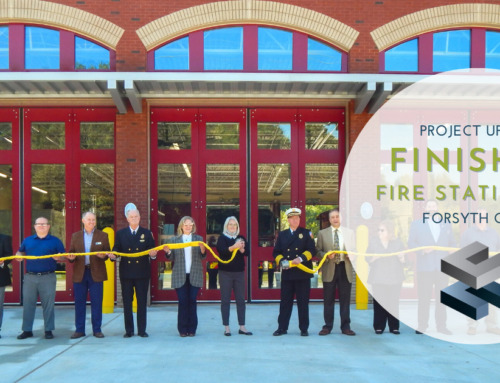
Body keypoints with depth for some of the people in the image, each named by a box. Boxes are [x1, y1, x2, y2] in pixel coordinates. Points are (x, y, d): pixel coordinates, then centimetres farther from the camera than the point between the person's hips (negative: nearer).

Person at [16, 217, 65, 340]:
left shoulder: (55, 241, 6)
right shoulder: (27, 240, 13)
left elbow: (64, 257, 6)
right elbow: (20, 252, 23)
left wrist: (58, 258, -16)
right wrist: (19, 256, 0)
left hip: (48, 277, -2)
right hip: (30, 277, 2)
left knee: (48, 304, 0)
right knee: (28, 304, 4)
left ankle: (48, 330, 8)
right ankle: (27, 330, 13)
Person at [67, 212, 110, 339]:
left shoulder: (103, 236, 7)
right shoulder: (75, 236, 11)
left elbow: (107, 253, 5)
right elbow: (71, 252, 10)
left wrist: (103, 256, -17)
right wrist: (71, 258, -12)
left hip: (96, 273, -1)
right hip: (79, 273, 1)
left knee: (96, 302, 1)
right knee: (79, 302, 5)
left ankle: (97, 329, 10)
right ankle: (79, 330, 13)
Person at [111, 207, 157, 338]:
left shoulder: (147, 233, 8)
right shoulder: (120, 234, 9)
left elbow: (152, 251, 3)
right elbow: (116, 250, 4)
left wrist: (153, 254, -19)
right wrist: (113, 255, -17)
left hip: (142, 273, -1)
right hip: (126, 273, 1)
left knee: (142, 302, 3)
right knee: (127, 302, 5)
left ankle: (142, 330, 10)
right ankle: (129, 330, 13)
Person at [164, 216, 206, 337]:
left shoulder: (198, 239, 10)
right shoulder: (175, 240, 9)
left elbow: (202, 257, 4)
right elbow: (172, 258, 7)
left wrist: (202, 249, -16)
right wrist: (168, 252, -14)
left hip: (194, 276, 0)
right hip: (180, 276, 0)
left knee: (192, 301, 2)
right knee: (182, 302, 1)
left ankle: (191, 329, 9)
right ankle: (183, 329, 7)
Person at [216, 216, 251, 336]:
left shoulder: (241, 238, 10)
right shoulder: (222, 238, 0)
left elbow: (247, 253, -1)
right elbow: (221, 250, -19)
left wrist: (241, 249, -24)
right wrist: (234, 247, -36)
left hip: (239, 272, 3)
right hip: (225, 273, -3)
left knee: (241, 300, 4)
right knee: (225, 300, 0)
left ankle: (242, 327, 10)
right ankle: (226, 327, 6)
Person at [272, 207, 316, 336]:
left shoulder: (306, 233, 7)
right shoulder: (282, 234, 13)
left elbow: (312, 250, -3)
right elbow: (276, 252, 11)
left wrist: (301, 258, -19)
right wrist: (282, 261, -9)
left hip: (303, 273, -2)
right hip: (287, 273, 2)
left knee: (303, 302, 3)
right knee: (285, 301, 5)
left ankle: (304, 328, 11)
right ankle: (282, 328, 12)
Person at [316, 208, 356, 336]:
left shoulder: (350, 232, 11)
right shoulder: (322, 233, 6)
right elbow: (318, 251, 5)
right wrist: (326, 255, -15)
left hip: (345, 269, 1)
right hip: (329, 269, -1)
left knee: (345, 299, 4)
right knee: (328, 300, 4)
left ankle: (345, 327, 12)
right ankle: (327, 326, 12)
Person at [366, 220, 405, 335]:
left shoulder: (398, 243, 8)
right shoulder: (373, 243, 7)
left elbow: (404, 260, 9)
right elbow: (368, 259, 6)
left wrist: (401, 257, -13)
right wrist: (375, 257, -14)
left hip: (394, 278, 1)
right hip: (378, 278, 0)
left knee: (394, 302, -2)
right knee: (379, 302, -5)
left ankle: (394, 326, 5)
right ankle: (379, 327, 0)